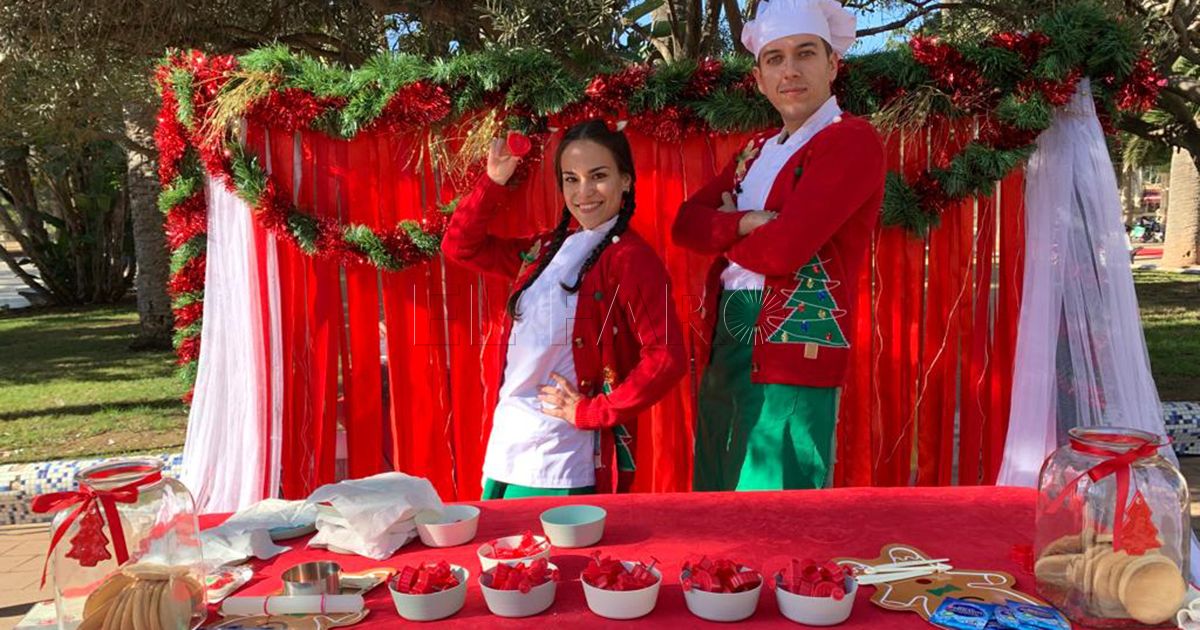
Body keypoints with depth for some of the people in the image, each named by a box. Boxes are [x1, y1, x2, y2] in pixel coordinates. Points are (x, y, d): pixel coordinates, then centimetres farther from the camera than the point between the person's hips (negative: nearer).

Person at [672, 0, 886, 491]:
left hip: (793, 354, -8)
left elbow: (782, 249, -20)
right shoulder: (756, 150, 17)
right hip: (725, 343, 8)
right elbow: (685, 223, 8)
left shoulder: (853, 141, -9)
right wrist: (742, 224, -12)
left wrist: (723, 235, 1)